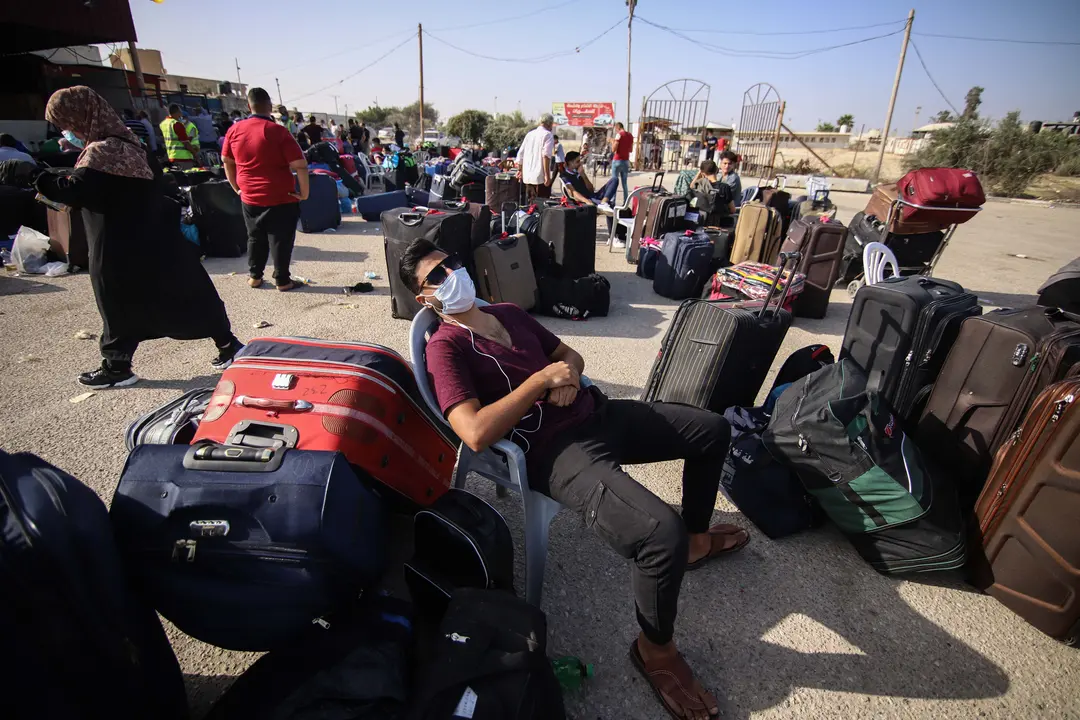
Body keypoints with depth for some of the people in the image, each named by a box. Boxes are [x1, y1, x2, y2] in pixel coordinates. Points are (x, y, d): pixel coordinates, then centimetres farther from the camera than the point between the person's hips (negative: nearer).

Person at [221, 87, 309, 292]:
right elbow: (300, 165, -19)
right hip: (280, 198, -5)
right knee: (280, 240, 5)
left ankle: (254, 276, 29)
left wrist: (237, 188, 22)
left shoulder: (235, 130, 3)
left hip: (250, 198, 5)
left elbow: (227, 161, 13)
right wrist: (304, 192, -9)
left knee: (255, 238, 20)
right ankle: (282, 280, 12)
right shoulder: (277, 131, -13)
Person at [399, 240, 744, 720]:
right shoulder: (444, 347, -7)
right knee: (661, 533, -29)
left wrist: (570, 377, -2)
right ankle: (655, 648, 4)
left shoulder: (509, 312, 18)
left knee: (713, 429, 16)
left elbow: (571, 355, 23)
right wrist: (542, 378, -15)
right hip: (557, 450, -8)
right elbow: (476, 434, -21)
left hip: (597, 412, 9)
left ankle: (696, 538, 37)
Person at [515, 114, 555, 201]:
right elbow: (546, 155, -17)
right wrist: (547, 175, -19)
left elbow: (520, 155, 18)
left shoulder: (529, 134, 16)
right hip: (540, 177, -7)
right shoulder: (547, 134, -4)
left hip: (527, 177, 7)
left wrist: (520, 170, 29)